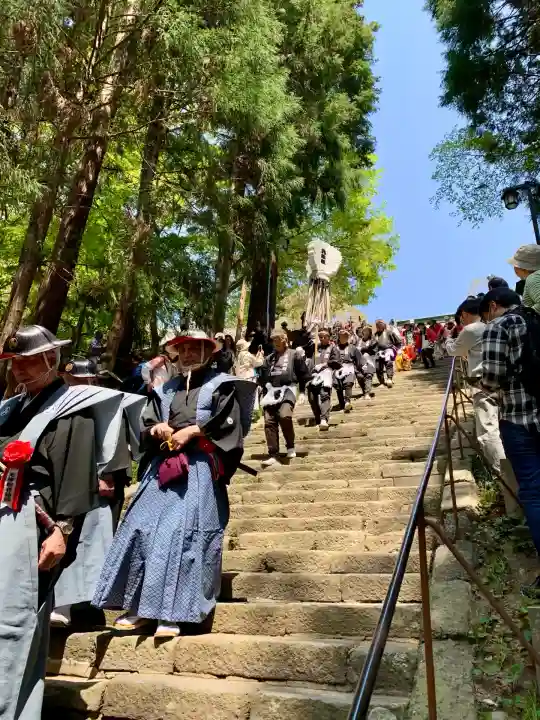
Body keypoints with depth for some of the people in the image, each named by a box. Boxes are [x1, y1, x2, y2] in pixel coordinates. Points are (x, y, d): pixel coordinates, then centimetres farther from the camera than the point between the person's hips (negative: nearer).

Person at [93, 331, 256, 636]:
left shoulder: (222, 385, 6)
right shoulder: (166, 389, 21)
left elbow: (228, 422, -6)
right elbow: (146, 424, 18)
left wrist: (191, 431, -10)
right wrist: (158, 428, -4)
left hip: (200, 467, -5)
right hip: (163, 465, 5)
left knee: (183, 531, -13)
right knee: (143, 527, -3)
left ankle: (173, 612, -6)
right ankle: (140, 607, 8)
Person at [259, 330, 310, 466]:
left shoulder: (294, 355, 10)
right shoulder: (269, 358, 22)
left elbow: (303, 374, 8)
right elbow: (262, 378, 22)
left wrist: (302, 392, 2)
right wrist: (266, 393, 12)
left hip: (288, 390, -4)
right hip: (271, 391, 5)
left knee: (284, 415, -27)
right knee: (269, 421, -7)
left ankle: (290, 447, -5)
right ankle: (273, 454, -2)